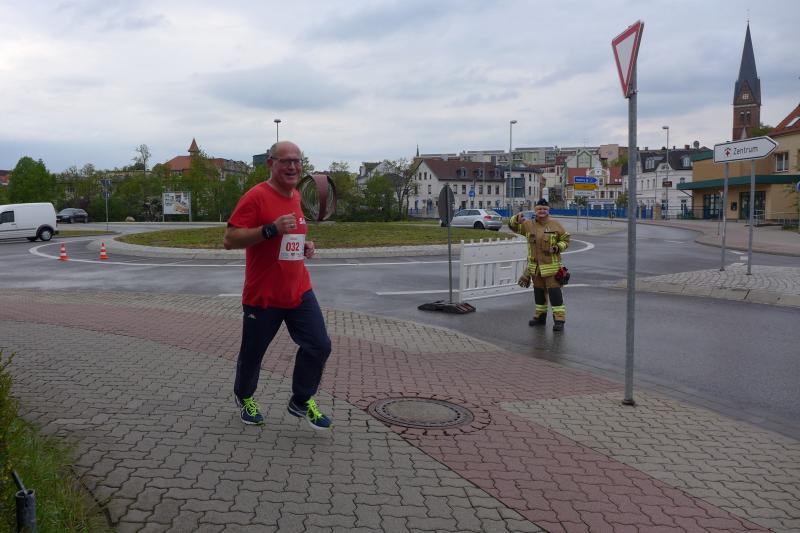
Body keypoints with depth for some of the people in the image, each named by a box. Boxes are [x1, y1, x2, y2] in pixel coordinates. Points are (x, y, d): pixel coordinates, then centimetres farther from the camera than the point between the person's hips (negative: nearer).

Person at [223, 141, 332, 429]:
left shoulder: (295, 196, 10)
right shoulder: (256, 196, -15)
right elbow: (229, 240, -21)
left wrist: (304, 245, 5)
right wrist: (271, 229, -29)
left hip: (299, 292, 6)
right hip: (263, 296, -6)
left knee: (319, 345, -1)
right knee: (252, 353, 11)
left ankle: (301, 402, 19)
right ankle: (244, 397, 39)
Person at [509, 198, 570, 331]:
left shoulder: (555, 224, -2)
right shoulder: (528, 225, 5)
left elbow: (565, 240, 3)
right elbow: (512, 226, 6)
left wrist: (557, 248, -16)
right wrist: (517, 219, -16)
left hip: (551, 265, -4)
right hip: (535, 266, 4)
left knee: (554, 292, -7)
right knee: (539, 291, 15)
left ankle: (559, 320, -5)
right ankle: (540, 316, 30)